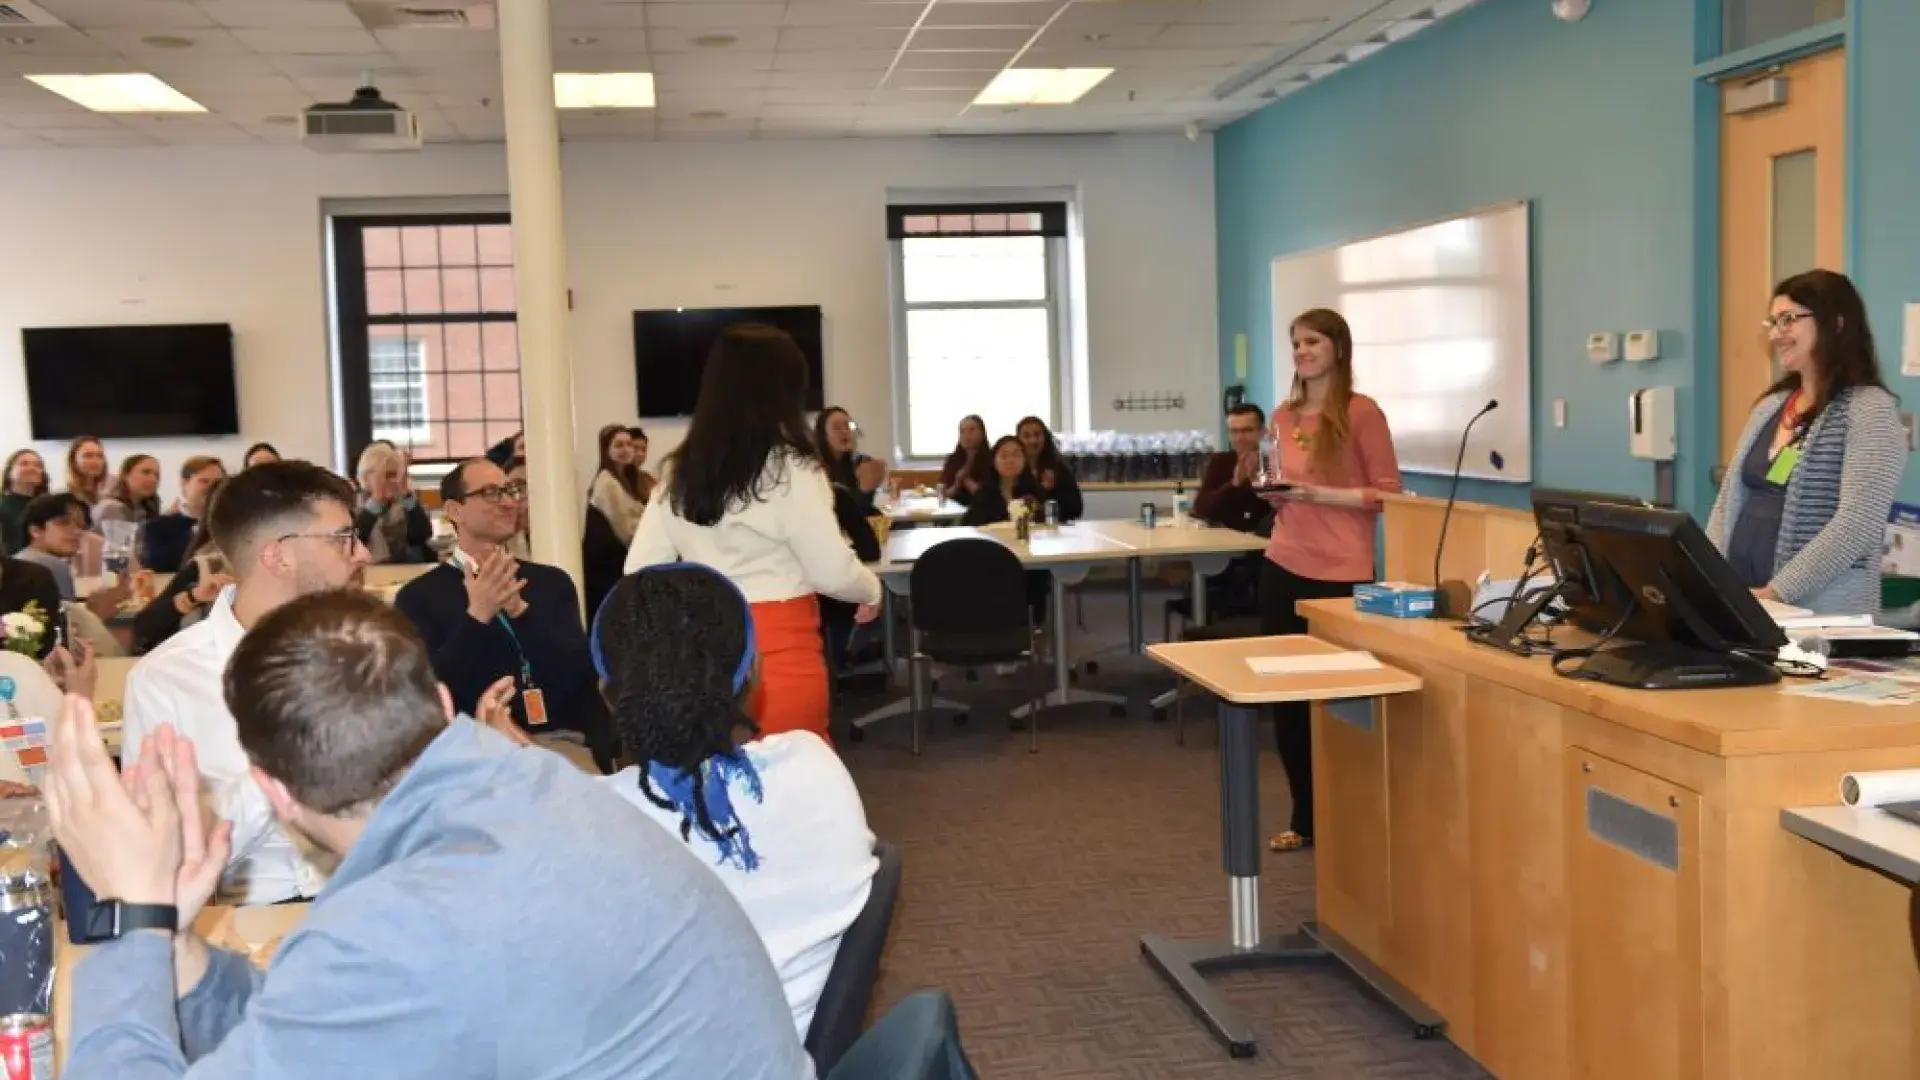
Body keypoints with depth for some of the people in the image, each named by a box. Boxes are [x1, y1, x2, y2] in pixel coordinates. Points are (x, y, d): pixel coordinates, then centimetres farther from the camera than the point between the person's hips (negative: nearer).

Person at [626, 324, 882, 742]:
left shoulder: (679, 473, 5)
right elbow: (833, 573, -10)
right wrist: (872, 590, 10)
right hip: (781, 657, -5)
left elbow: (641, 573, 6)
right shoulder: (790, 471, -11)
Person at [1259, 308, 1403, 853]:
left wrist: (1319, 494, -17)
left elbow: (1388, 493, -8)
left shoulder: (1362, 412, -7)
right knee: (1284, 695, 7)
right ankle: (1305, 816, 20)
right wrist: (1274, 493, 1)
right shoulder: (1283, 416, 11)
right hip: (1283, 567, 6)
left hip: (1340, 573, -5)